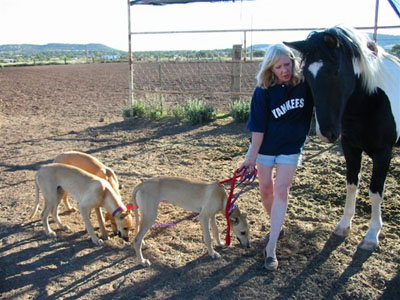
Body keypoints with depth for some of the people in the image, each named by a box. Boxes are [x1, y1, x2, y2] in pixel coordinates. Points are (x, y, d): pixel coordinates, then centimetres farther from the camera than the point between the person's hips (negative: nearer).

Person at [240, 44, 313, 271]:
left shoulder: (305, 84, -15)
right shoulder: (263, 92, -18)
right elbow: (258, 127, -14)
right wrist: (252, 156, -13)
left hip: (291, 147, 0)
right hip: (266, 146, 0)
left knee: (281, 191, -7)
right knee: (266, 189, 10)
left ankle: (271, 248, -4)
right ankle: (277, 227, 38)